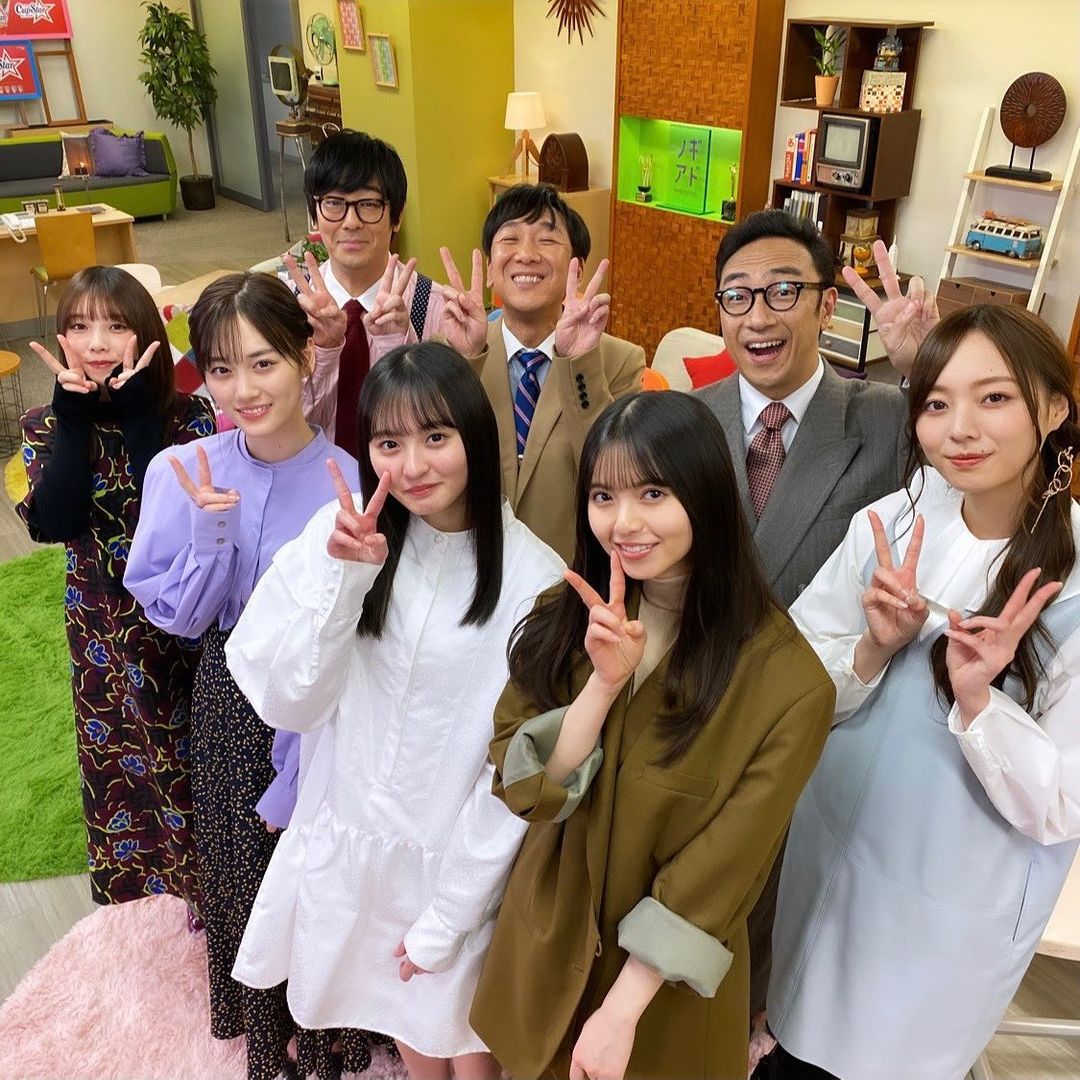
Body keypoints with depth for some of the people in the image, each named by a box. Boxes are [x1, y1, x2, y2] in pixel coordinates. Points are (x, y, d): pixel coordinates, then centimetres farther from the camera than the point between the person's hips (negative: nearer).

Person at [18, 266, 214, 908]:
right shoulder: (48, 427, -4)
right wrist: (75, 418, -21)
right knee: (120, 769, 17)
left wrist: (136, 414, -26)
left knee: (191, 763, 12)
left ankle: (202, 898, 36)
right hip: (102, 629, 2)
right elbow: (58, 523, -20)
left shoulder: (187, 417, -11)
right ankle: (138, 906, 40)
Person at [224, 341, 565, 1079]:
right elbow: (286, 703, -14)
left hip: (461, 857, -3)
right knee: (402, 1018, 28)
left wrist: (449, 917, -9)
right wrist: (341, 577, -27)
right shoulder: (342, 534, -11)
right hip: (351, 836, 3)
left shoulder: (533, 580, -21)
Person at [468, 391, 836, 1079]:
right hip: (548, 945, 4)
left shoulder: (787, 682, -23)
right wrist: (604, 683, -28)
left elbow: (720, 869, -19)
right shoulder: (569, 618, -10)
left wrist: (622, 1009, -17)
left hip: (666, 979, -3)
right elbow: (524, 791, -15)